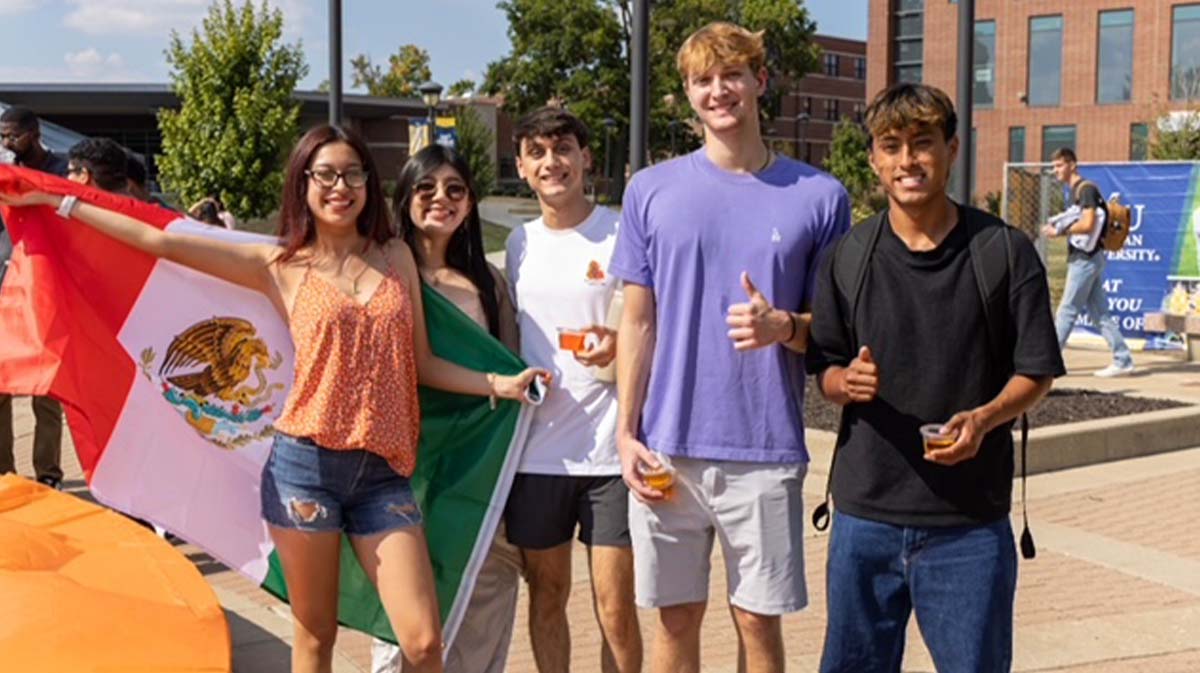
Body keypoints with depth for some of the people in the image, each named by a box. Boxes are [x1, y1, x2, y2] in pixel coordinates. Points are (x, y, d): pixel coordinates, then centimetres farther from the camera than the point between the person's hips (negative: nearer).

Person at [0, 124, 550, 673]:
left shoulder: (396, 256, 9)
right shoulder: (280, 265, 2)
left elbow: (421, 364, 11)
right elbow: (160, 241, 3)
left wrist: (499, 384, 0)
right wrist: (56, 202, 4)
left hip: (383, 472, 2)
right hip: (306, 464, -1)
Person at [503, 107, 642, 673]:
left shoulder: (622, 235, -4)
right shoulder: (519, 244, 10)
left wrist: (620, 345, -19)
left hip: (609, 447, -4)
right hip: (537, 447, 4)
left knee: (615, 607, -1)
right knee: (546, 596, 14)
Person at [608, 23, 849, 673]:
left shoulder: (819, 196, 1)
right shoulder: (652, 191, 4)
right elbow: (638, 322, 6)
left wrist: (784, 326, -16)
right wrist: (626, 432, -1)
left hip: (766, 452, -1)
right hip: (666, 447, 1)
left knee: (759, 619, 8)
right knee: (676, 616, 12)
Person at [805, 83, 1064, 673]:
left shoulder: (1005, 251, -3)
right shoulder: (848, 256, 2)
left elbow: (1036, 373, 1)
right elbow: (824, 369, 7)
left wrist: (983, 418, -19)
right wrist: (847, 382, -16)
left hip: (970, 521, -2)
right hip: (865, 516, 2)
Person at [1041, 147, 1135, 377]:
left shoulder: (1086, 189, -12)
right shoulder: (1076, 191, 18)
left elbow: (1087, 224, -20)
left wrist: (1060, 230, -11)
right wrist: (1057, 229, 6)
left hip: (1085, 259, -10)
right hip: (1088, 258, 10)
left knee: (1067, 310, -4)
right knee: (1099, 313, 9)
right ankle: (1123, 361, 10)